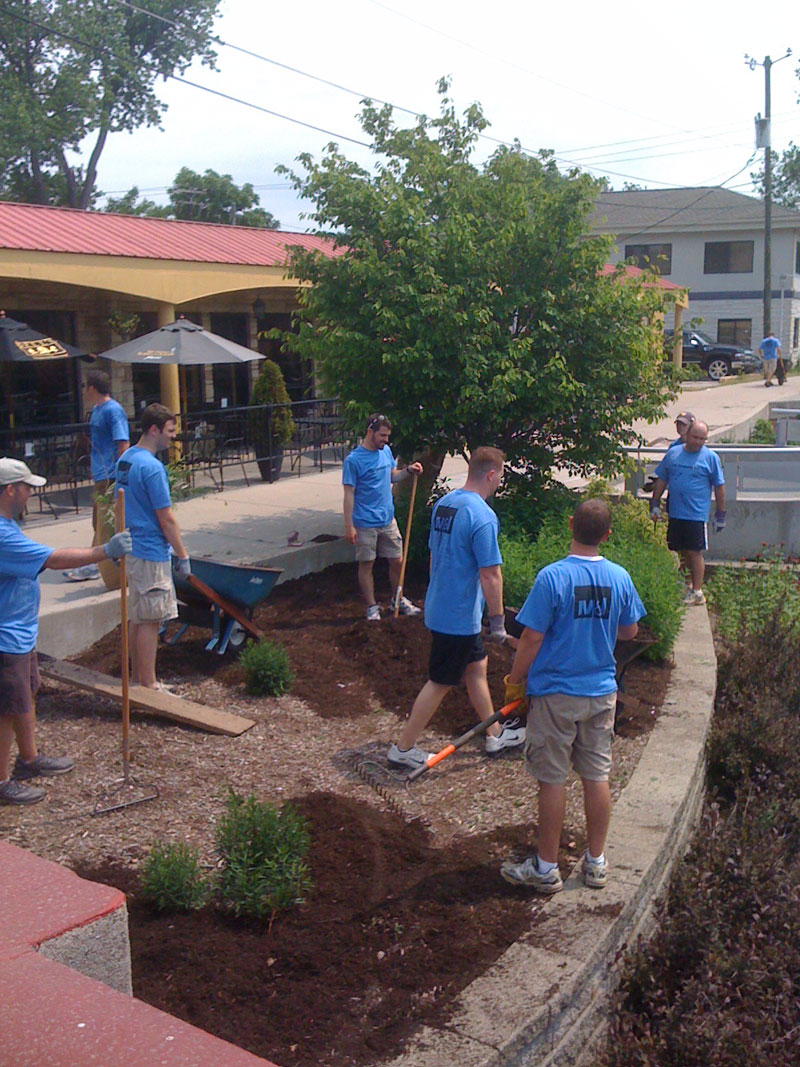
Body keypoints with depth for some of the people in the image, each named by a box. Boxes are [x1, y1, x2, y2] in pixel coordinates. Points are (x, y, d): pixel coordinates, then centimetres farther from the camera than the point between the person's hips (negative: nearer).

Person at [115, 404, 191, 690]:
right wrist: (182, 556, -10)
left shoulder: (125, 459, 9)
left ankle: (137, 678, 25)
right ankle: (148, 685, 6)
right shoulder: (152, 467, -19)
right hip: (151, 552, -9)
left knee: (136, 617, 16)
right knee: (149, 621, -2)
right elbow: (166, 519, -18)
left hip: (131, 548, 9)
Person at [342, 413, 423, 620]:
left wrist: (409, 471, -1)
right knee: (366, 564, 6)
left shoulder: (386, 451, 5)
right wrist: (349, 526, -15)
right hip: (365, 524, -6)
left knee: (397, 561, 12)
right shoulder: (353, 460, -14)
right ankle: (372, 606, 18)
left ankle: (398, 599, 30)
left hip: (388, 519, 6)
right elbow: (349, 494, -13)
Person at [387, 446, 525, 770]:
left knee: (477, 666, 21)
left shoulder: (443, 504, 4)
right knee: (440, 683, 4)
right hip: (460, 617, -9)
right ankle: (403, 748, 14)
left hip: (439, 607, 9)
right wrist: (497, 621, -13)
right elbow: (490, 575, -22)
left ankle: (495, 734, 36)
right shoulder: (482, 516, -23)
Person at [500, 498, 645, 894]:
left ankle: (546, 868, 16)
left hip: (556, 692, -4)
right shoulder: (619, 577, -3)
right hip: (602, 691, 4)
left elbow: (532, 639, -15)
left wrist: (514, 680, -1)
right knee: (597, 776, 13)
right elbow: (630, 631, 10)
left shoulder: (552, 577, -17)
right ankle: (596, 862, 25)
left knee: (552, 779, 5)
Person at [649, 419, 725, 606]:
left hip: (697, 514, -4)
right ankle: (693, 581, 31)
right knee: (683, 551, 12)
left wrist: (720, 514, 1)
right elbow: (661, 480, 15)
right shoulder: (673, 453, 8)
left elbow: (719, 487, 2)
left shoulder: (711, 457, -1)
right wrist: (655, 504, 10)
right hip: (675, 513, 4)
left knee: (694, 552, -3)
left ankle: (697, 592, 4)